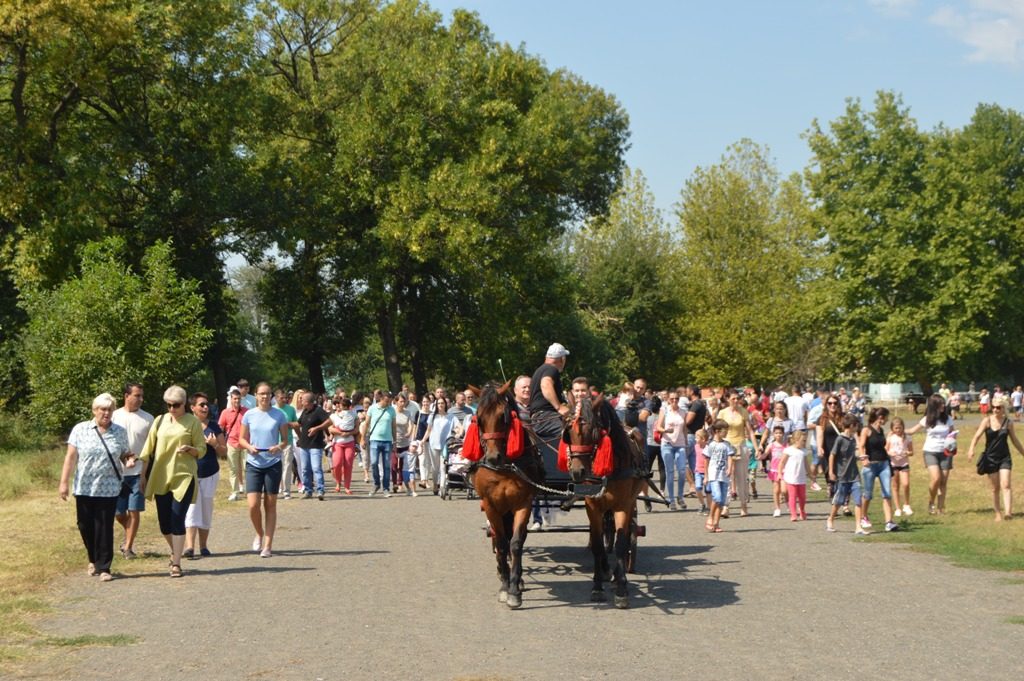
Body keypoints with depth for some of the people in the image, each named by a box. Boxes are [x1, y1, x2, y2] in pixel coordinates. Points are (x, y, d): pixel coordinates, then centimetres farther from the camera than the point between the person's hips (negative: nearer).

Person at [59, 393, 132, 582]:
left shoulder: (120, 432, 5)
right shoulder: (80, 430, 0)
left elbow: (125, 454, 15)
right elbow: (71, 457, 0)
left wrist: (129, 460, -8)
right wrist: (64, 482, -4)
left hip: (108, 489, 0)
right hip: (84, 487, 0)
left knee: (104, 528, -2)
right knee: (85, 526, 8)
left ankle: (103, 567, 4)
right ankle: (94, 559, 31)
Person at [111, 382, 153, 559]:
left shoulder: (147, 419, -1)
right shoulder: (115, 416, 1)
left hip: (138, 472, -1)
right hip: (117, 472, 1)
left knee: (134, 511, -1)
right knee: (118, 512, 8)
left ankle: (128, 547, 9)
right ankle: (129, 535, 35)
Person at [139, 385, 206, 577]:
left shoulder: (193, 422, 0)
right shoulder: (160, 421, 9)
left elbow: (201, 450, 2)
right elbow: (149, 449, 13)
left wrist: (190, 449, -18)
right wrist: (144, 475, 8)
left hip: (184, 477, -3)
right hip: (160, 478, 4)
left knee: (177, 521, -8)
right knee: (164, 523, 7)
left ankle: (176, 563, -1)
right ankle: (175, 551, 34)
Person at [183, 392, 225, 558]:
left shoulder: (213, 426, 6)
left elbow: (224, 451, 8)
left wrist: (214, 444, -13)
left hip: (210, 475, 3)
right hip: (190, 474, -3)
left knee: (206, 510, 8)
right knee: (192, 508, -14)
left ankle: (203, 546, 18)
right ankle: (189, 546, -21)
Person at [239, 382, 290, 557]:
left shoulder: (279, 415, -1)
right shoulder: (249, 415, 2)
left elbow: (285, 439, 4)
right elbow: (242, 439, 9)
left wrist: (279, 447, -18)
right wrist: (249, 447, -12)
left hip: (273, 464, -1)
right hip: (253, 464, 1)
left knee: (270, 505, 4)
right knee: (253, 505, -9)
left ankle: (268, 545, 10)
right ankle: (259, 533, 20)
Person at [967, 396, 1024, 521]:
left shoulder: (1008, 422, -1)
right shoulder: (987, 420, -6)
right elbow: (977, 435, -16)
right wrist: (971, 449, -33)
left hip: (1004, 458, 0)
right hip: (990, 458, 0)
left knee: (1006, 485, -13)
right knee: (995, 488, 7)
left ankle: (1008, 511, -22)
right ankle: (998, 513, 17)